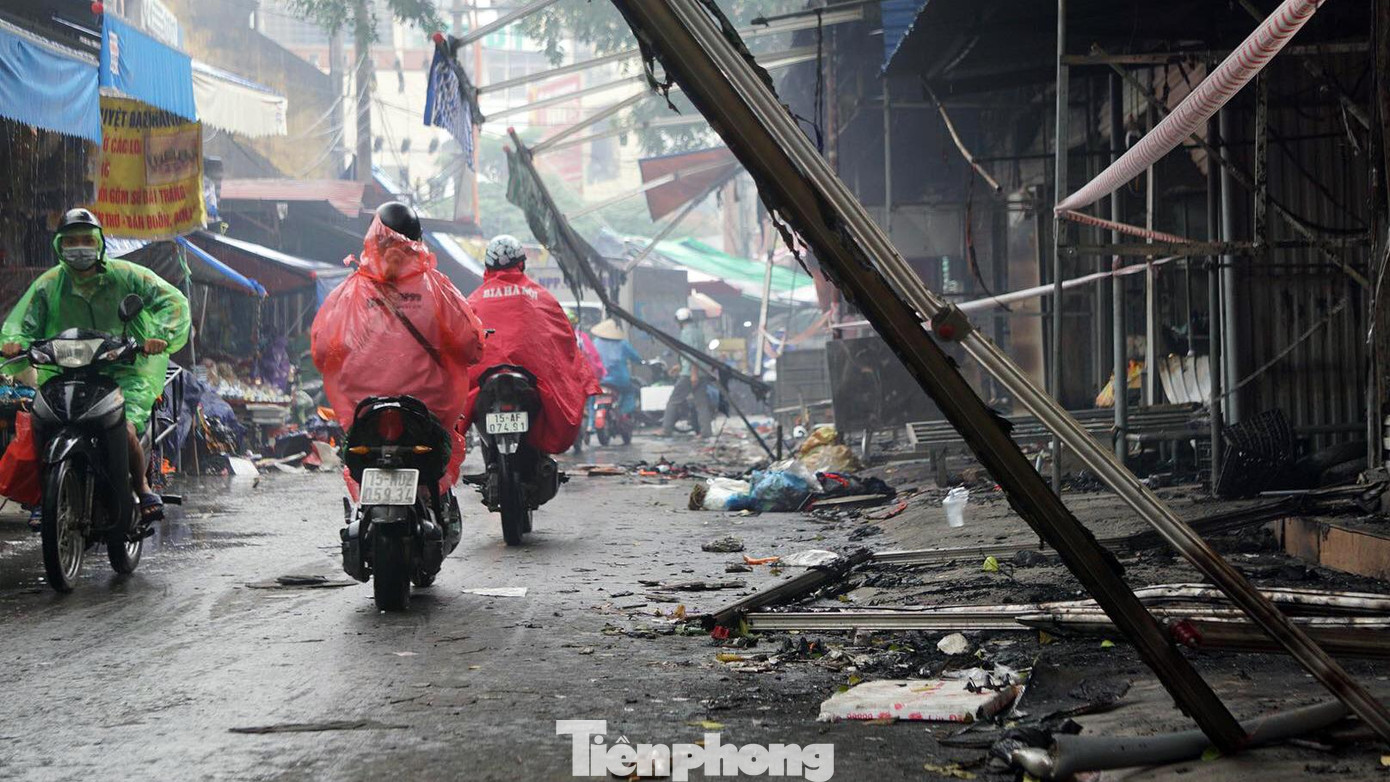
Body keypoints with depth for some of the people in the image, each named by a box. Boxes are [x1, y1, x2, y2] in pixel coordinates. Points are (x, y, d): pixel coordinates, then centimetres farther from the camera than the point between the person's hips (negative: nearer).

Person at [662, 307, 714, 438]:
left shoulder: (686, 332, -10)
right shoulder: (699, 330, 16)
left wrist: (694, 373, -22)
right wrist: (680, 366, 34)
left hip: (689, 373, -8)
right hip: (702, 373, 8)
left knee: (674, 401, -1)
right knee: (702, 403, 7)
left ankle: (667, 429, -2)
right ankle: (705, 431, 1)